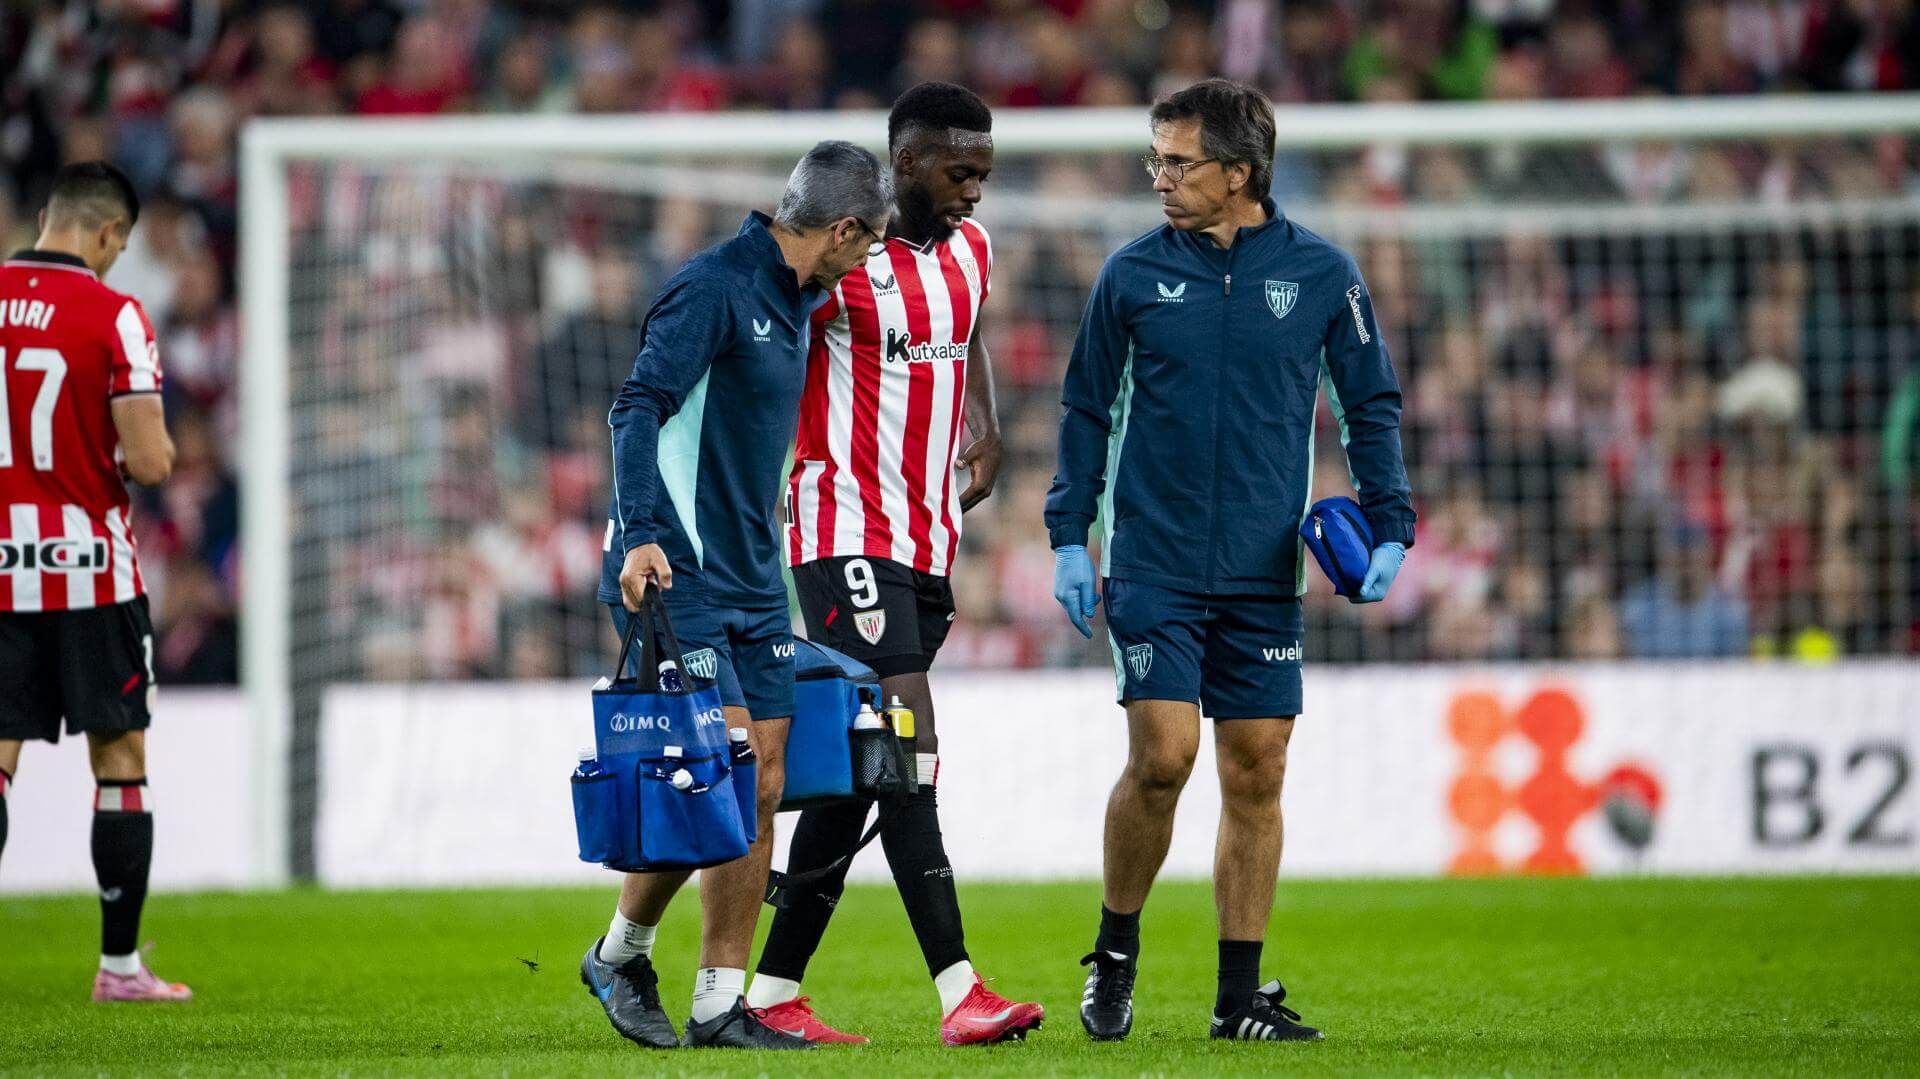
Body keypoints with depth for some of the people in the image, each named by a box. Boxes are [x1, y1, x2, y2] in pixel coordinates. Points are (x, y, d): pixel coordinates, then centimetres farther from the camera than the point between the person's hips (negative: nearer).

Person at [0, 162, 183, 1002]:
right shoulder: (113, 316, -11)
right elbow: (148, 461, -14)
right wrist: (158, 448, 8)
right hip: (89, 569, -3)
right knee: (120, 760, 8)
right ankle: (120, 964, 9)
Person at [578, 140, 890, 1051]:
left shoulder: (795, 299, 15)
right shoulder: (712, 287, -12)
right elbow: (638, 408, -21)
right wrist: (640, 534, -32)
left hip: (752, 576, 9)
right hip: (677, 571, -9)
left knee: (762, 778, 3)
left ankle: (720, 1003, 6)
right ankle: (621, 954, 7)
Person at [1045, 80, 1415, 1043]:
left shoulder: (1321, 275, 2)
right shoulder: (1134, 273, 2)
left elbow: (1371, 406, 10)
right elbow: (1087, 410, 9)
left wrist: (1387, 529, 0)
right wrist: (1068, 537, 2)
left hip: (1264, 575, 1)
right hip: (1152, 566, -1)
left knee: (1257, 774, 3)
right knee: (1161, 755, -13)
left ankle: (1241, 996, 11)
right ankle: (1114, 953, 7)